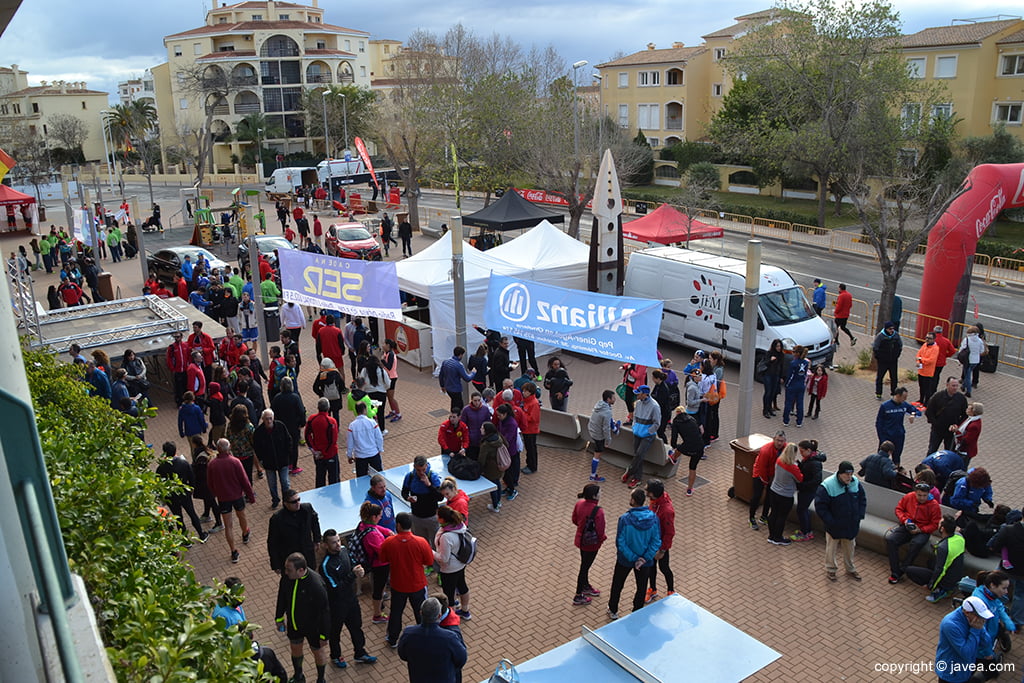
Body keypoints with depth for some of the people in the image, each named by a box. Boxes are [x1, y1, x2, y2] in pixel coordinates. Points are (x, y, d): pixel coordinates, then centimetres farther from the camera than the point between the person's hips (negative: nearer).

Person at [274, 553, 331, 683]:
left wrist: (323, 635, -16)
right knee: (295, 649, 28)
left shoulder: (316, 585, -36)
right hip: (293, 623, 5)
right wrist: (279, 618, 12)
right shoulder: (286, 577, -20)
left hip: (312, 627, -5)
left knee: (318, 653, 19)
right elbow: (282, 598, 0)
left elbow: (324, 611, -25)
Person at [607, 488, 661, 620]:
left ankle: (613, 611, 39)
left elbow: (620, 543, -23)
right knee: (642, 587, 22)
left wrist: (633, 558, -16)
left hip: (625, 560, -2)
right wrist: (644, 558, -15)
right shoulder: (653, 517, -16)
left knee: (617, 585, 22)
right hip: (645, 561, 2)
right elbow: (656, 541, -13)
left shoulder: (625, 519, -26)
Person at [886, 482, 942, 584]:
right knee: (890, 539, -22)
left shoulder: (934, 505, -11)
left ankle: (902, 570, -23)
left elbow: (935, 524, -6)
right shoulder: (909, 497, -3)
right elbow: (899, 509, 10)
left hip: (922, 531, -3)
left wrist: (920, 530, -18)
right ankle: (895, 573, -20)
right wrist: (904, 520, -8)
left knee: (916, 543, -37)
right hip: (906, 526, 3)